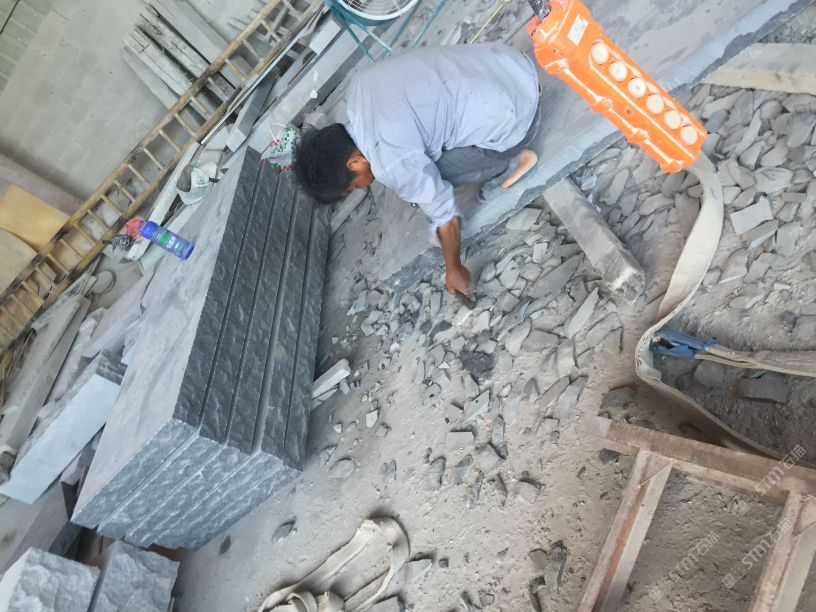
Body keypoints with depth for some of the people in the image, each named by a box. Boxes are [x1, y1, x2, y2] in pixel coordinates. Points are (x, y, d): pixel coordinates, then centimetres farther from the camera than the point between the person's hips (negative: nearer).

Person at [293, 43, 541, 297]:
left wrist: (454, 269, 5)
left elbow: (444, 216, -10)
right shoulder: (358, 86, 1)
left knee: (426, 176, 2)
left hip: (512, 121, -8)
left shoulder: (392, 161, -21)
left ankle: (511, 162, 10)